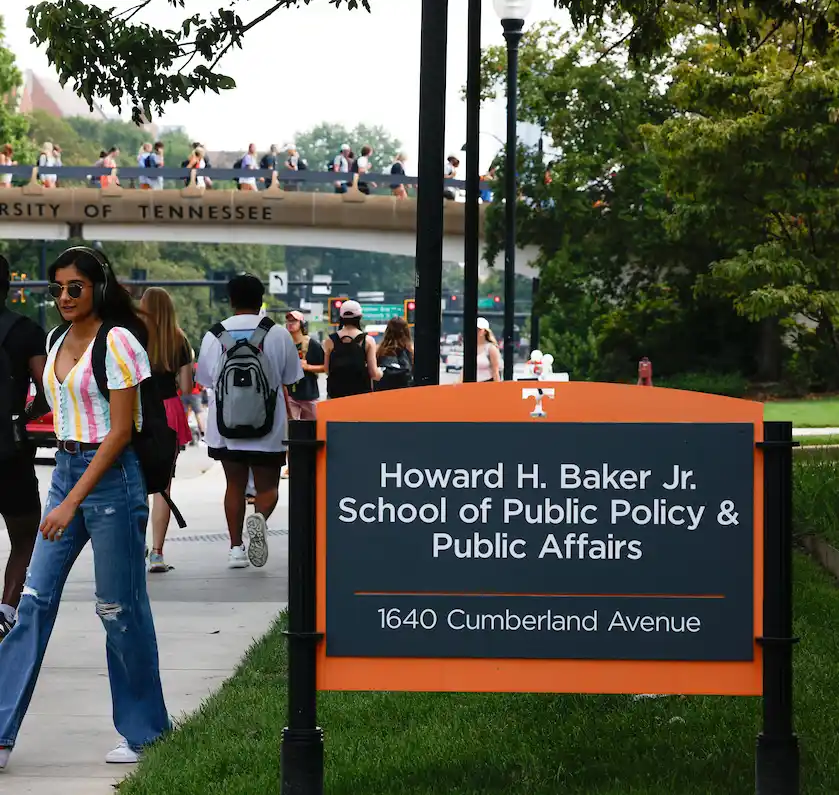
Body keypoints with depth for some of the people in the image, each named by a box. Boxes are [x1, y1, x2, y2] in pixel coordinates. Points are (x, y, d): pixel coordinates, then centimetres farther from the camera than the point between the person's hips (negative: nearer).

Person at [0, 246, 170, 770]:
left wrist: (73, 501, -19)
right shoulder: (58, 342, 11)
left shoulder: (117, 342, -12)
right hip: (66, 468, 7)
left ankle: (143, 730, 15)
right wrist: (64, 493, 16)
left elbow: (121, 430, -16)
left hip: (112, 475, -7)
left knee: (120, 608, 1)